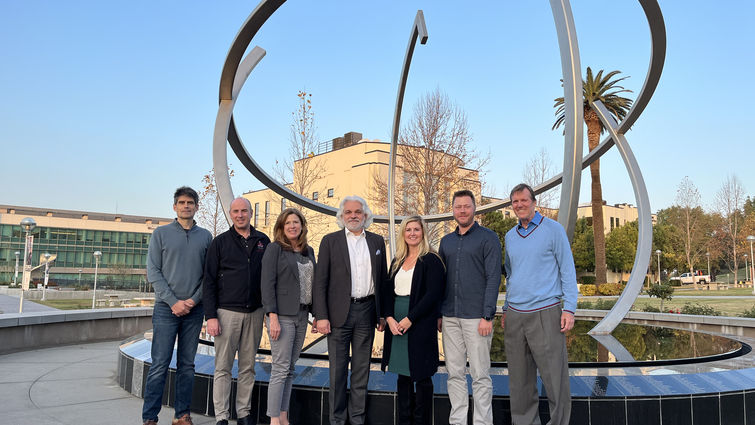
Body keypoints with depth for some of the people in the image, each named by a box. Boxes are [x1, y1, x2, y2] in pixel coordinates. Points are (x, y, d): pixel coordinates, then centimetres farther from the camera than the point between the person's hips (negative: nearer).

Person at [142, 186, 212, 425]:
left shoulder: (205, 236, 9)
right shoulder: (161, 233, 4)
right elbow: (153, 272, -2)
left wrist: (194, 300, -8)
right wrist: (174, 302, -10)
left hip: (194, 309, 2)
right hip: (166, 308, -2)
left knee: (187, 365, 8)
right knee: (160, 365, -3)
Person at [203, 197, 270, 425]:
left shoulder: (263, 241, 8)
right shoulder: (220, 242, 1)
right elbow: (209, 281, 0)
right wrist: (211, 316, -7)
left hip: (254, 312, 3)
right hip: (227, 312, -2)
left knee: (248, 367, 10)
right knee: (223, 367, 0)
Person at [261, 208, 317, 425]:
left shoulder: (308, 251, 13)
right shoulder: (274, 248, -4)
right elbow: (267, 284, -10)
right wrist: (273, 317, -16)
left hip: (302, 316, 6)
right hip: (282, 315, -6)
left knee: (290, 369, 10)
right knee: (281, 368, -5)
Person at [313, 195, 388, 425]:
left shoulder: (377, 241, 10)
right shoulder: (330, 241, 2)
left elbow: (383, 279, 12)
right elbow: (320, 282, -2)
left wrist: (384, 313, 8)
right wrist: (321, 316, -10)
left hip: (367, 312, 3)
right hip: (339, 312, -2)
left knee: (362, 369, 10)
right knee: (338, 369, 5)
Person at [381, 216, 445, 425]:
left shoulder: (431, 260, -5)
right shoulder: (397, 262, 14)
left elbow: (433, 294, -13)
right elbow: (389, 292, 12)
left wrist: (410, 319, -15)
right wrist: (389, 318, -4)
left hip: (420, 326, -6)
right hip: (396, 326, 6)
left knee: (421, 375, 1)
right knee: (403, 374, 11)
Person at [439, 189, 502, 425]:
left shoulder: (488, 238, -1)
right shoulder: (446, 241, 14)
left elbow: (493, 278, -7)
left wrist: (487, 316, -13)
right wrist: (438, 313, 11)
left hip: (476, 317, -5)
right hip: (450, 317, 5)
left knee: (480, 375, 1)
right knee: (455, 373, 10)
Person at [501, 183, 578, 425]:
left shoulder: (553, 229, -1)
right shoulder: (510, 236, 14)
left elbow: (567, 269, -2)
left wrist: (569, 308, -9)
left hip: (545, 313, -5)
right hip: (515, 315, 5)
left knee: (554, 377, -3)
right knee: (520, 379, 10)